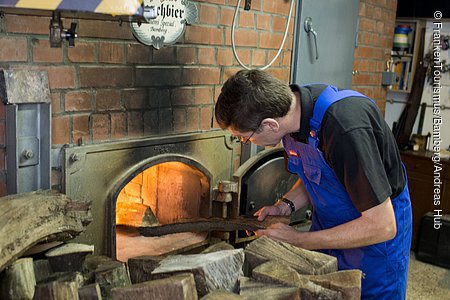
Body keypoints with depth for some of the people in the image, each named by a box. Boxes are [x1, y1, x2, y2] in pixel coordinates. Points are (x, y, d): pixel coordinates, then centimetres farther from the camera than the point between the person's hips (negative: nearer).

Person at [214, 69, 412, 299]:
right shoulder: (292, 105, -12)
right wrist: (285, 205, -9)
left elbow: (382, 226, -31)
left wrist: (298, 241, -25)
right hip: (328, 221, 7)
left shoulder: (346, 129, -37)